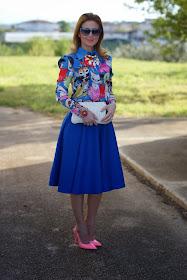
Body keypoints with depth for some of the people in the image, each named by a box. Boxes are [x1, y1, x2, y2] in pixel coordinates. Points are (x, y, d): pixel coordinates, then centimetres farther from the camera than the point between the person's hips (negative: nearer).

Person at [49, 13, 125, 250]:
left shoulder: (106, 59, 10)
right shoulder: (70, 60, -4)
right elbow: (61, 93, -9)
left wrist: (112, 105, -6)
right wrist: (83, 112, -17)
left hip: (102, 123, 5)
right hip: (79, 124, -5)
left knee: (100, 176, 9)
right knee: (78, 175, 2)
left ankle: (90, 226, 25)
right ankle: (81, 227, 19)